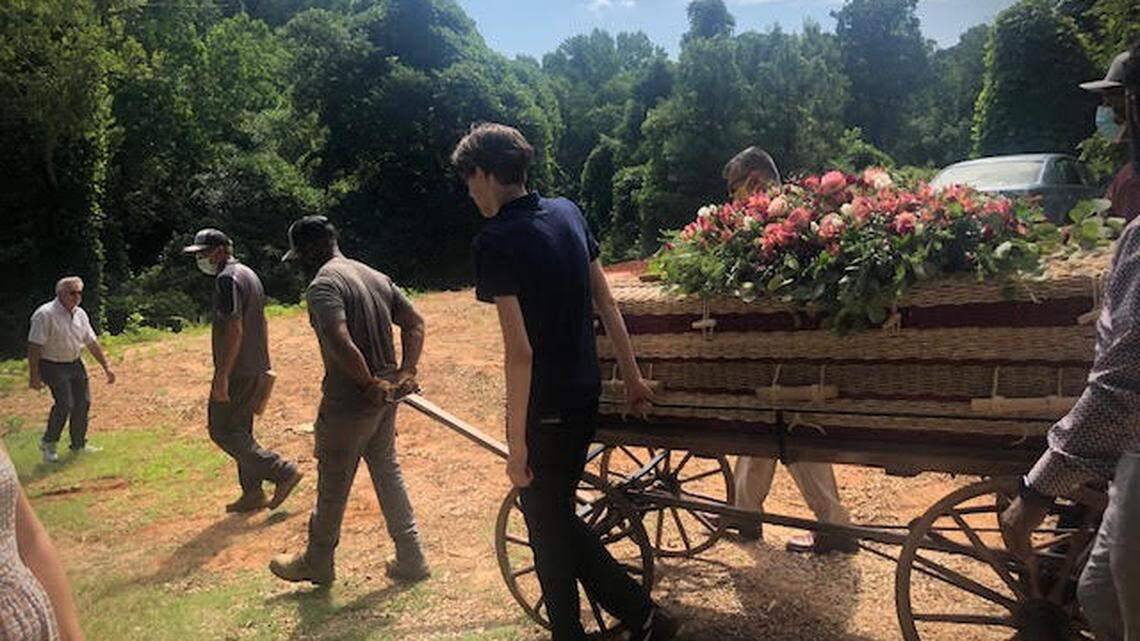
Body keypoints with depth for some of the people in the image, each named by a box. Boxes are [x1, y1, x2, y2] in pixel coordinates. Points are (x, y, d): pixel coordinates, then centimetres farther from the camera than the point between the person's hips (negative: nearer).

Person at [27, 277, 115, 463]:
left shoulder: (80, 314, 3)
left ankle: (78, 444, 22)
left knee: (83, 402, 6)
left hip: (75, 364, 7)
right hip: (52, 366, -7)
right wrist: (34, 377, -21)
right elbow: (34, 347, -19)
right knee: (65, 404, -16)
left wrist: (106, 367, 9)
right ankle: (48, 443, 6)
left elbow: (92, 343, 10)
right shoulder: (45, 315, -18)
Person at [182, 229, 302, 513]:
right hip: (255, 369, 10)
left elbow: (234, 329, -23)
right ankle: (252, 493, 19)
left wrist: (221, 376, -23)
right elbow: (261, 324, 20)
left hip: (236, 371, -10)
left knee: (223, 431, -3)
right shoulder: (249, 274, 16)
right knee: (240, 430, 15)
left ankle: (283, 471, -6)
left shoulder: (228, 279, -15)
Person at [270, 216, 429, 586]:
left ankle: (317, 563, 29)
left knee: (333, 485, 10)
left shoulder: (322, 286, -16)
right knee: (387, 472, 18)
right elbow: (414, 323, 10)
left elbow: (341, 344, -30)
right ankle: (411, 559, 23)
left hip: (348, 404, -7)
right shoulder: (376, 277, 10)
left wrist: (370, 384, -19)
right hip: (385, 401, 8)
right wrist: (406, 371, 2)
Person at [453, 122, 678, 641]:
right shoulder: (566, 213, 4)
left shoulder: (496, 242, -18)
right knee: (557, 516, 22)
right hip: (584, 395, 8)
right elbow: (605, 302, 8)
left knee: (549, 526, 12)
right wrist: (632, 376, 16)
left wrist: (515, 444, -16)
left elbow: (520, 351, -22)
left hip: (544, 409, -8)